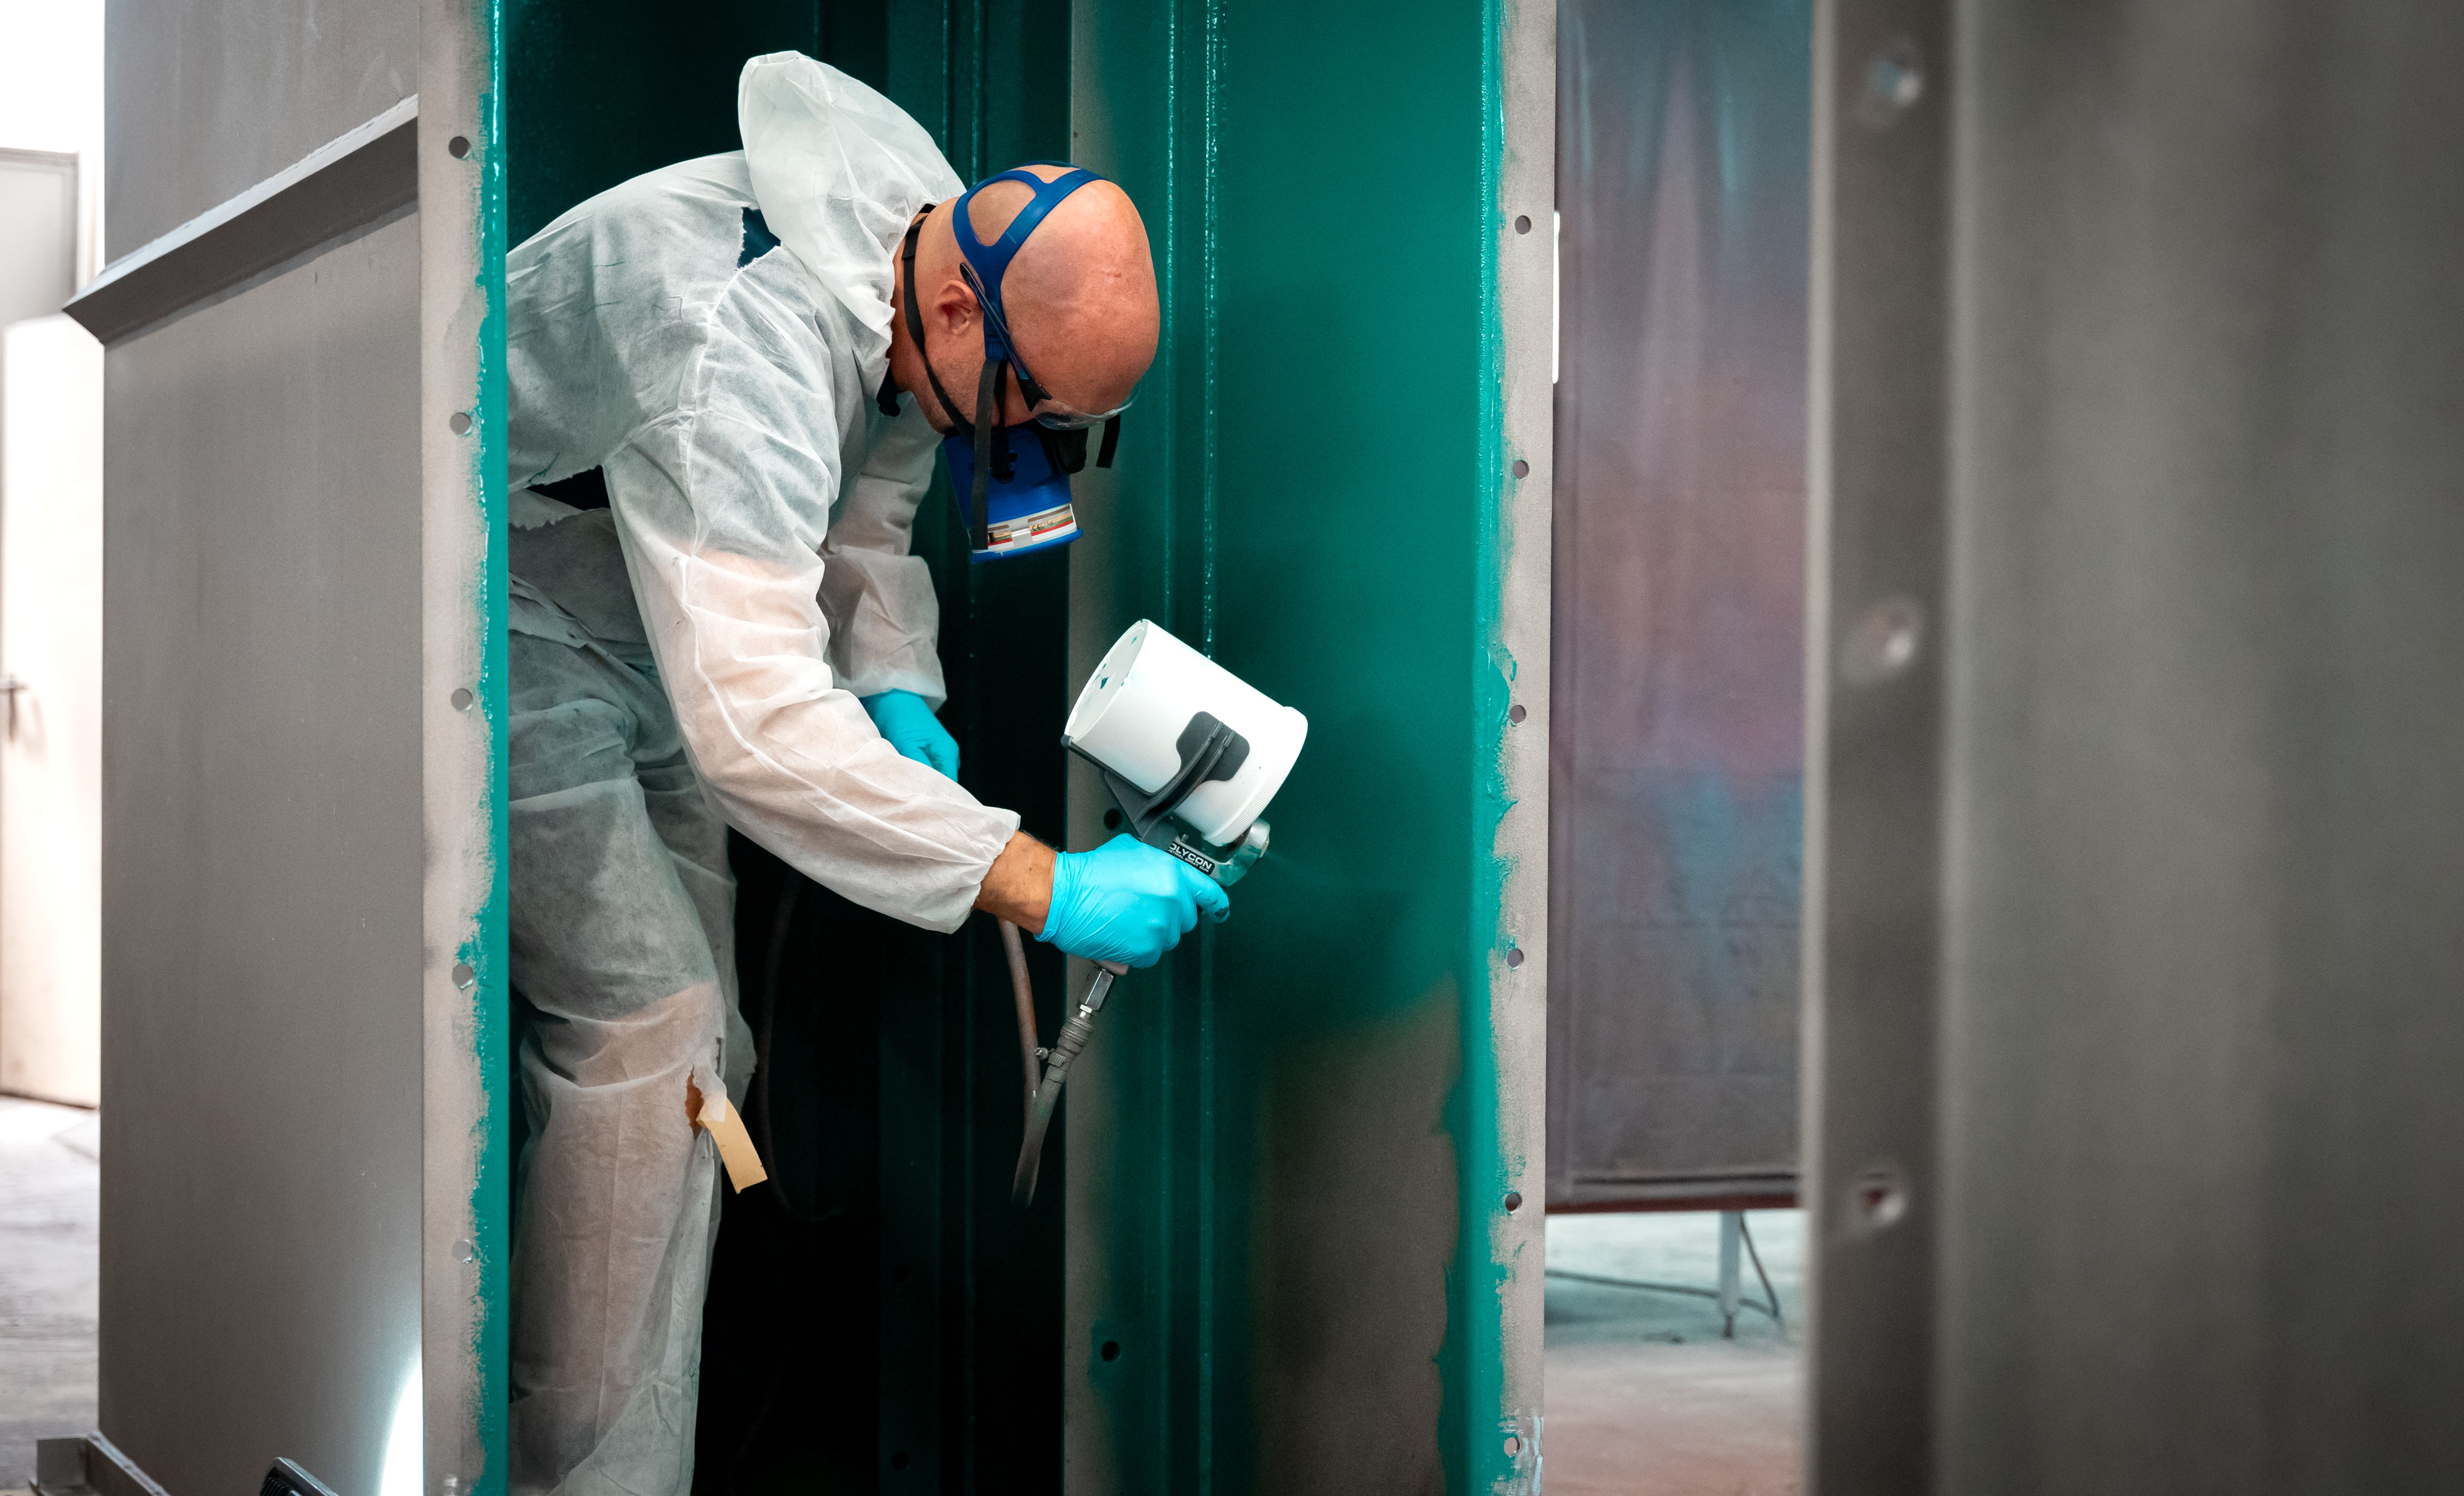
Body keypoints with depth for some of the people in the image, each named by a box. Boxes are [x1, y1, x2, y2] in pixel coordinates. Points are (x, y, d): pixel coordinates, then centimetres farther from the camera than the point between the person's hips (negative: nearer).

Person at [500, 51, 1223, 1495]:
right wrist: (1042, 886, -44)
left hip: (646, 633, 9)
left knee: (693, 1046, 8)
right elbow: (756, 726, -46)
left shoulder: (916, 241, -9)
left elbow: (871, 501, 7)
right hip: (504, 608, -9)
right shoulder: (747, 346, -39)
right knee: (641, 1019, -18)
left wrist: (900, 686, -12)